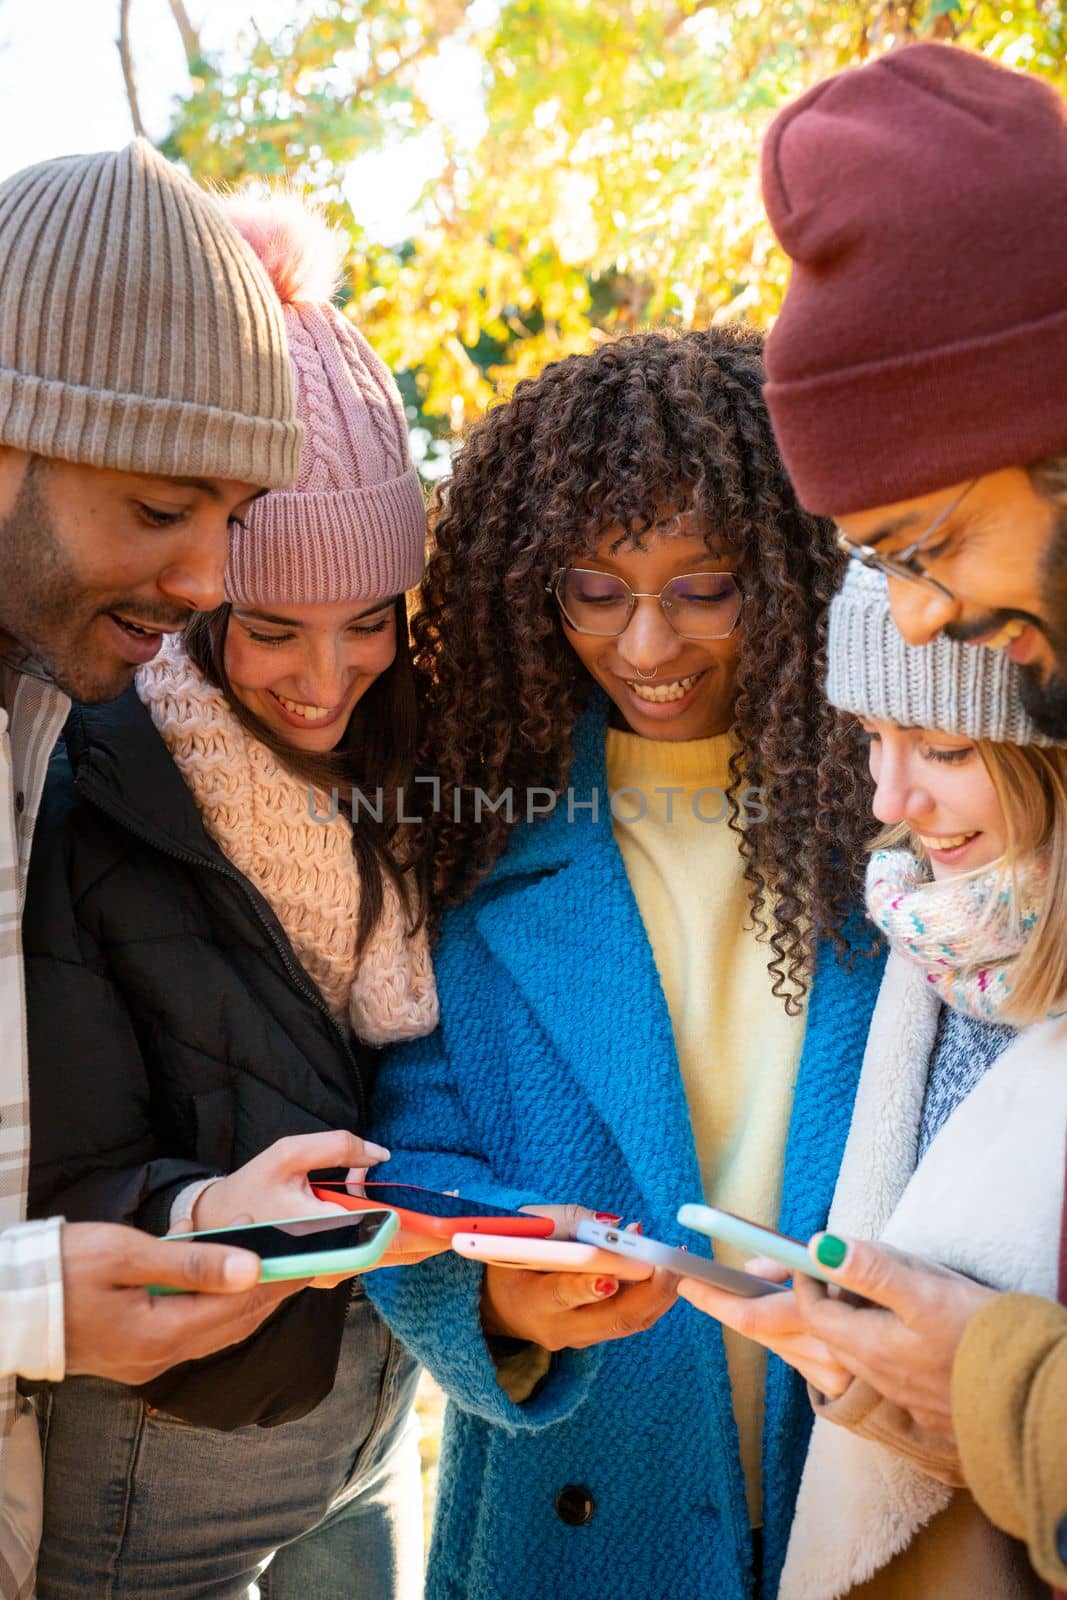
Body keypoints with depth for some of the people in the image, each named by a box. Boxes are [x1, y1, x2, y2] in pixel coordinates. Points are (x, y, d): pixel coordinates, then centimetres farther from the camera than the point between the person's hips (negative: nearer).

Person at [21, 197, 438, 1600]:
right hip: (166, 1445, -5)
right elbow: (58, 1195, -18)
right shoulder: (78, 804, -19)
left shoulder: (404, 782, -2)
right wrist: (201, 1213, -37)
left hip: (378, 1399, 5)